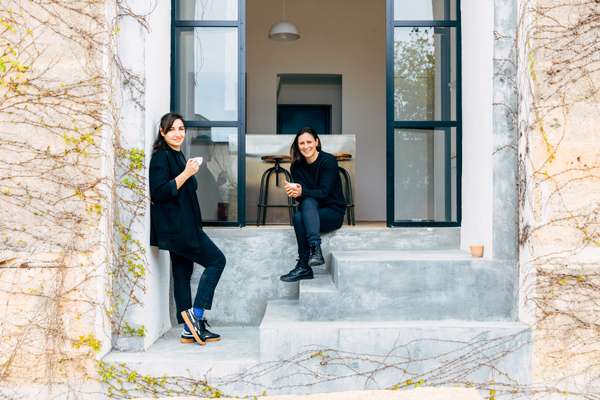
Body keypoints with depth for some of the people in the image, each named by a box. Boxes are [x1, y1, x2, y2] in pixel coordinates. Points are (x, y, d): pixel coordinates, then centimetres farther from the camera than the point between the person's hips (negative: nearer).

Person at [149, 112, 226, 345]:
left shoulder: (177, 156, 19)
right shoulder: (161, 156, -10)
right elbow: (159, 193, -20)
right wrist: (186, 174, -21)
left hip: (183, 226, 9)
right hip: (176, 227, -9)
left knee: (183, 273, 8)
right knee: (216, 260, -6)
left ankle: (190, 330, 13)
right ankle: (196, 314, -5)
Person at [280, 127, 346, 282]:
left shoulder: (328, 161, -10)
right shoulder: (297, 166, 4)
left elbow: (324, 192, -19)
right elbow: (301, 192, -7)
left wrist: (301, 192, -36)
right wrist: (294, 191, -32)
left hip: (333, 212, -4)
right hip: (311, 211, 4)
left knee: (299, 217, -31)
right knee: (303, 209, -31)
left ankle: (304, 267, -33)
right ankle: (315, 249, -39)